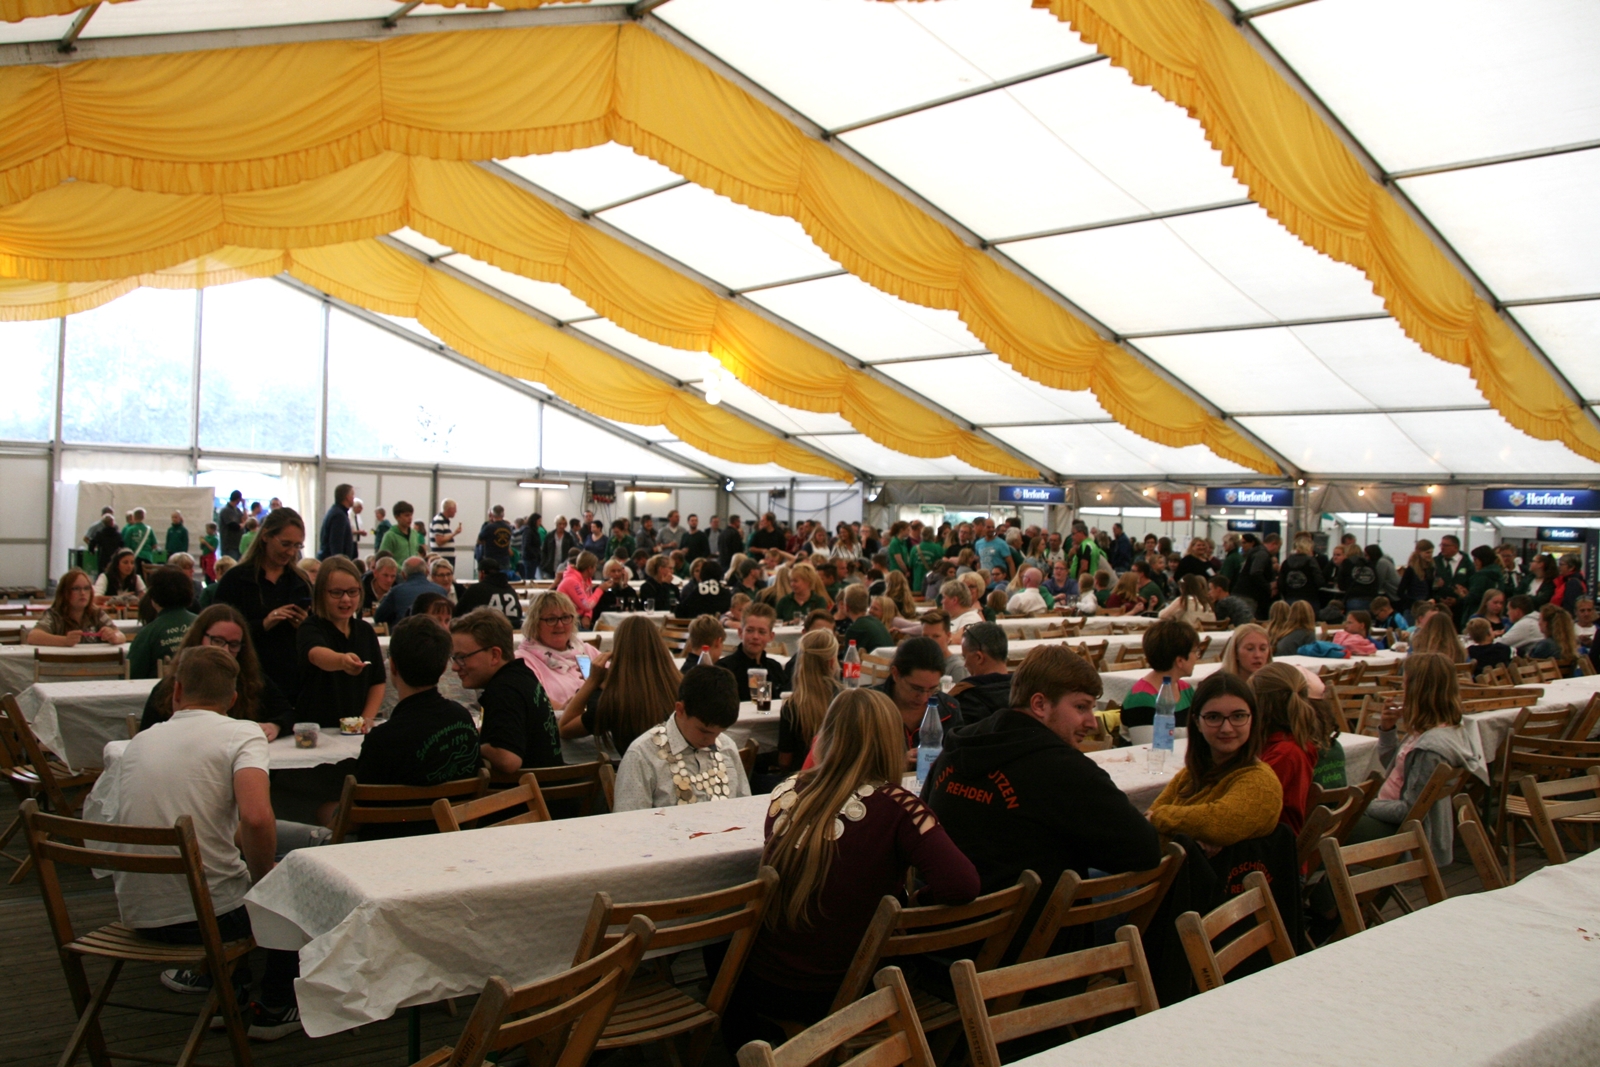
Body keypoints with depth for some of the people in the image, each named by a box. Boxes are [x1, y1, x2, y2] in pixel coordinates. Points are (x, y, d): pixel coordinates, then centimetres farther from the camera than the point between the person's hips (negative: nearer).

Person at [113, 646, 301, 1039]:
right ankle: (275, 1008, 26)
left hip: (137, 916, 6)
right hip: (208, 914, -5)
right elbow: (257, 818, -26)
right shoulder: (242, 734, -9)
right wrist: (264, 876, -7)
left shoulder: (137, 743, 9)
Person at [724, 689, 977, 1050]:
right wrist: (913, 901, -8)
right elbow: (961, 885, -27)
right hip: (843, 996, 0)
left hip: (766, 985, 1)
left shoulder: (787, 793, -12)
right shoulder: (895, 807, -19)